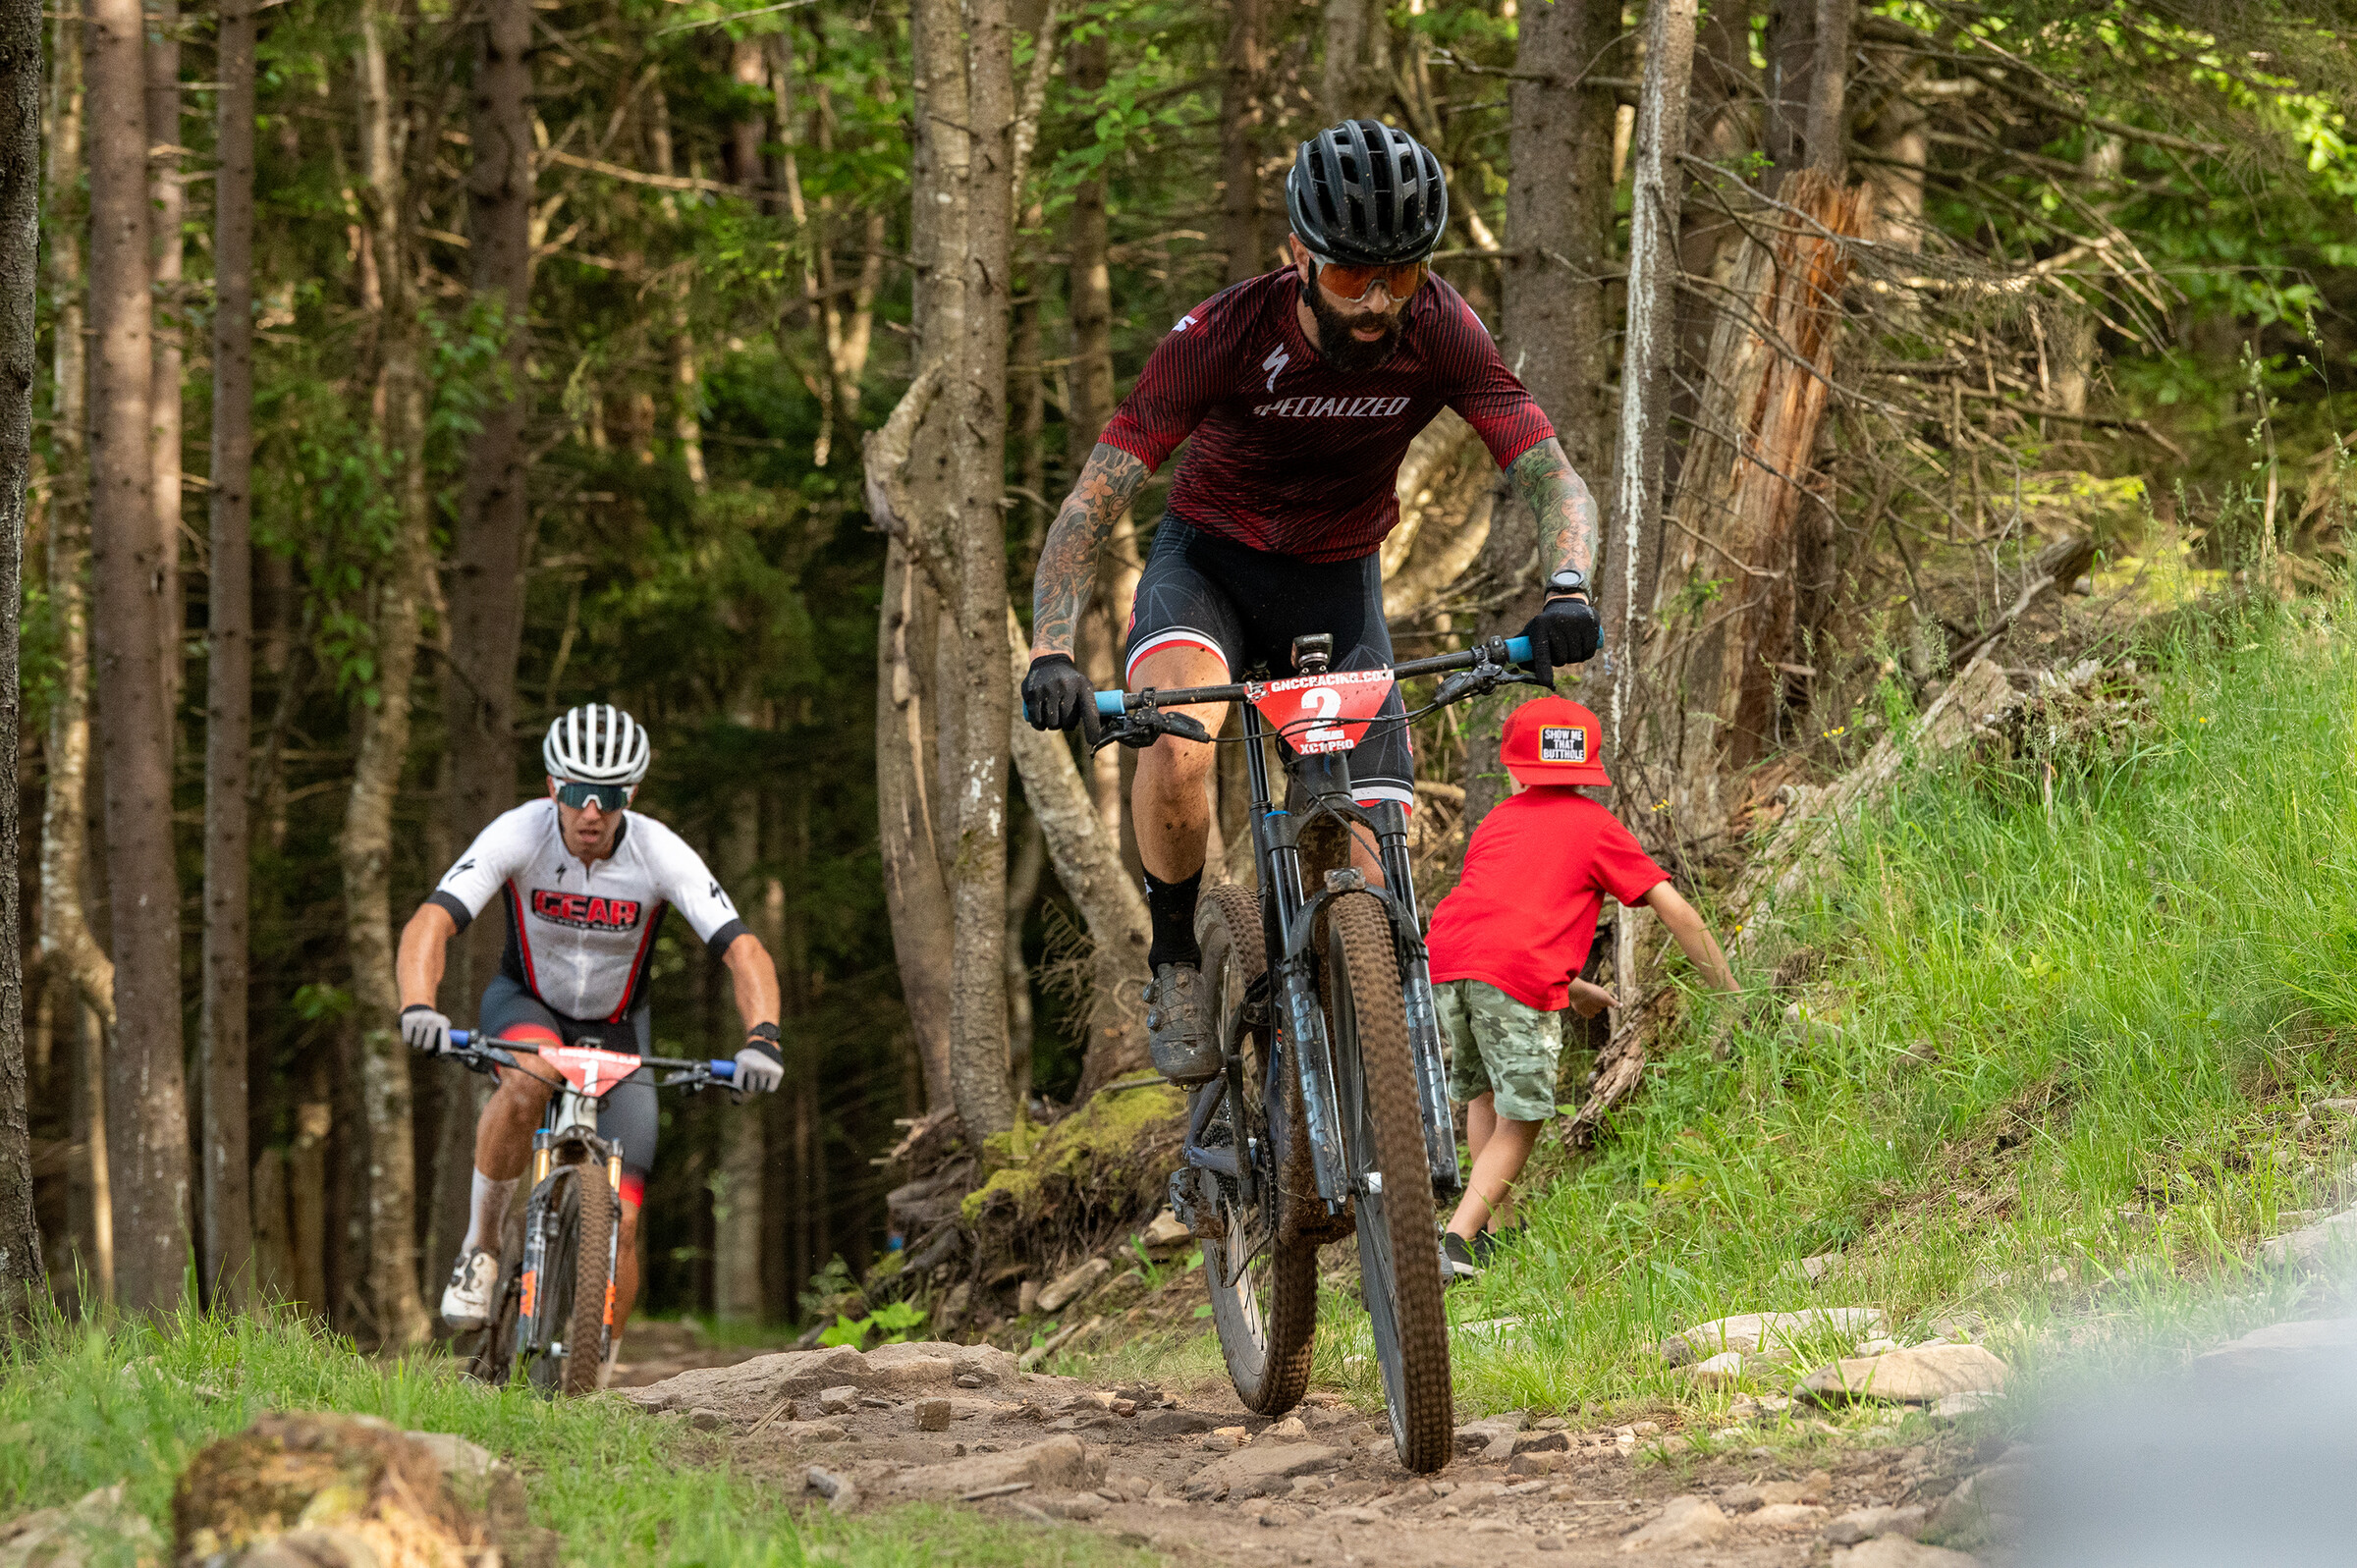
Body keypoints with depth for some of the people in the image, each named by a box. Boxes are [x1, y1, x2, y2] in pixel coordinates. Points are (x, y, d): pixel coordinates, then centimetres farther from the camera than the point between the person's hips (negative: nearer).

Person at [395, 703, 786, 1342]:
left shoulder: (660, 854, -25)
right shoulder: (517, 835, -26)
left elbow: (744, 951, -29)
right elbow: (430, 924, -34)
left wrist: (762, 1037, -48)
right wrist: (418, 1008, -54)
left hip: (616, 1032, 1)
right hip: (525, 1006, -1)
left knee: (619, 1225, -9)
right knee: (528, 1081, -39)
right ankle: (480, 1246, -18)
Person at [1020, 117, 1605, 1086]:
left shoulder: (1441, 334, -20)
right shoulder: (1221, 338, -27)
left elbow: (1551, 477, -21)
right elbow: (1092, 504, -27)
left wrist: (1567, 594, -43)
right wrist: (1051, 653, -42)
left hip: (1338, 580, 3)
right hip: (1210, 559, -3)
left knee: (1374, 874, -10)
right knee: (1176, 746, -36)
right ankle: (1174, 966, -12)